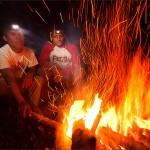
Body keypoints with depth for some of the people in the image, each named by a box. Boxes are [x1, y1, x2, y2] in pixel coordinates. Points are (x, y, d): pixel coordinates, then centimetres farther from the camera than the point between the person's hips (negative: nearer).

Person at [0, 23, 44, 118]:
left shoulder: (29, 52, -9)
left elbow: (33, 69, 0)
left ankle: (32, 108, -12)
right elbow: (10, 79, -37)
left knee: (39, 80, -19)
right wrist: (21, 101, -50)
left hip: (21, 81, 5)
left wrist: (29, 74, -29)